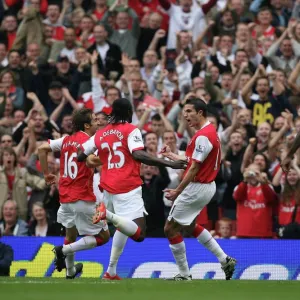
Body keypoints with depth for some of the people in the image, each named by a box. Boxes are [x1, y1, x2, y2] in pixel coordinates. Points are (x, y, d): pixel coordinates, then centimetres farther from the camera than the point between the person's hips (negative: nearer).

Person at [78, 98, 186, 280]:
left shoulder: (100, 134, 13)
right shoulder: (131, 130, -3)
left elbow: (80, 156, 16)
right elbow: (138, 155, -20)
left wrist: (89, 159, 40)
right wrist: (169, 164, -22)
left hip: (108, 188, 7)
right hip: (128, 188, -7)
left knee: (124, 226, 26)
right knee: (138, 234, -14)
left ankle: (111, 271, 17)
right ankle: (109, 214, -36)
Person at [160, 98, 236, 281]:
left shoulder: (203, 136, -22)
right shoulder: (210, 131, 9)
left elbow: (194, 169, -22)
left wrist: (177, 191, -18)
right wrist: (171, 155, 18)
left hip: (197, 188, -11)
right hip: (207, 186, 11)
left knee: (171, 229, -1)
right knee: (190, 226, 27)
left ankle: (184, 275, 5)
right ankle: (225, 260, 23)